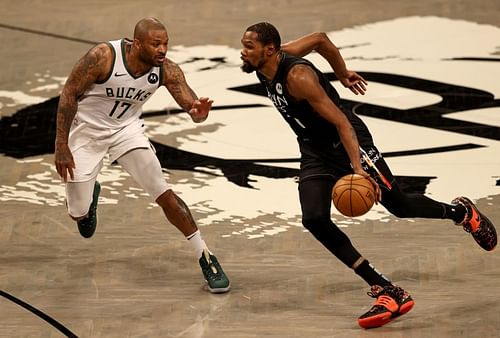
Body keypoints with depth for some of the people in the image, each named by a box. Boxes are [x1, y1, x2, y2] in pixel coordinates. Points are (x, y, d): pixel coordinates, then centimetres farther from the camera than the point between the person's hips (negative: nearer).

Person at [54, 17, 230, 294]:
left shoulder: (166, 70, -19)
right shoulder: (103, 56, -29)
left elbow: (191, 106, -21)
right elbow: (68, 94, -20)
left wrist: (199, 112, -48)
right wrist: (61, 146, -20)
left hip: (127, 129, 2)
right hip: (86, 130, -2)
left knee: (164, 194, -10)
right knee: (78, 213, 4)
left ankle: (206, 259, -3)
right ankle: (89, 195, 44)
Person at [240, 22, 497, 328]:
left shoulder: (297, 76, -29)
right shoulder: (265, 65, -4)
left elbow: (341, 122, -31)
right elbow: (320, 39, 11)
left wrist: (357, 168, -39)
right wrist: (343, 75, 22)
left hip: (347, 141, -8)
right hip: (314, 151, 8)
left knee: (398, 205, 2)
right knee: (314, 220, -12)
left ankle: (460, 212, 36)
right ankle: (387, 292, -12)